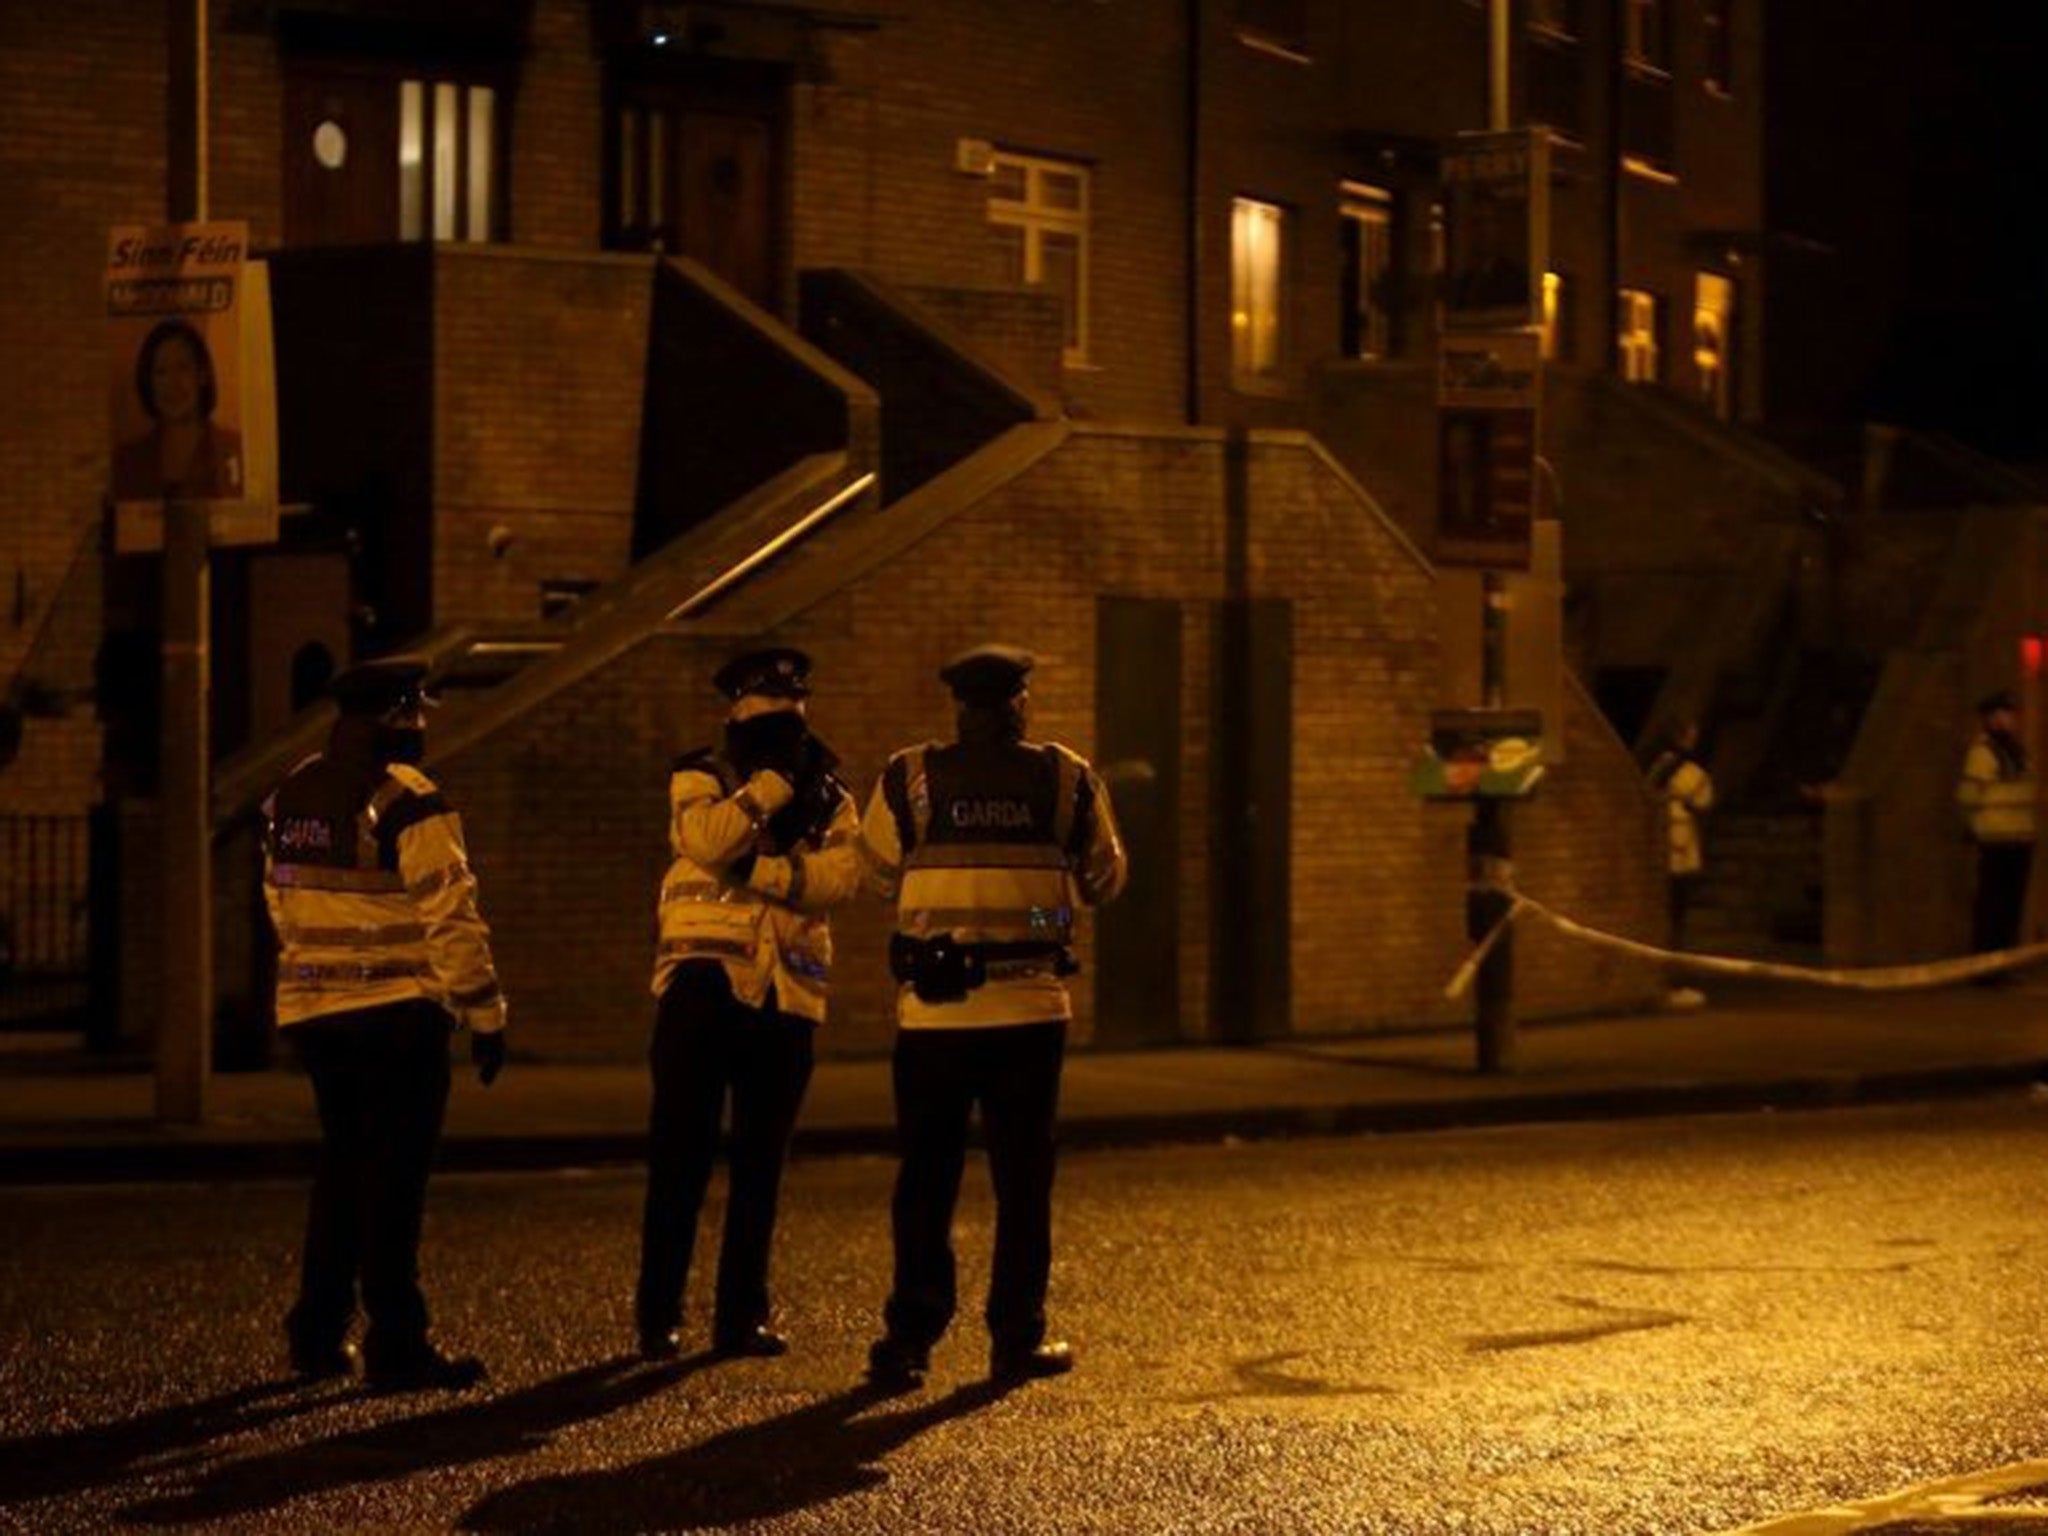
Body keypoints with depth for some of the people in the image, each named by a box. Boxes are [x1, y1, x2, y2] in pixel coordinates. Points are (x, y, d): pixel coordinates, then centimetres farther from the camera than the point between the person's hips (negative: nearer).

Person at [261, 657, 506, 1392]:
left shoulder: (291, 797, 9)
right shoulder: (409, 804, -14)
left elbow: (284, 902, 14)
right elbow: (451, 918, -16)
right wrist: (485, 1015, -10)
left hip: (314, 1011, 7)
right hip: (398, 1013, -7)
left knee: (344, 1164, 18)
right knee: (394, 1179, -3)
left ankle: (318, 1335, 22)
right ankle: (394, 1346, -2)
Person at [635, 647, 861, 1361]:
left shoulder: (828, 794, 11)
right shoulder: (700, 776, 3)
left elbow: (844, 874, -8)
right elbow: (706, 840, -19)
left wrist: (762, 870, -20)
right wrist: (773, 780, -16)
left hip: (787, 997, 3)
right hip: (704, 981, -3)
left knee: (760, 1163, 7)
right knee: (681, 1155, -3)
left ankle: (743, 1314, 14)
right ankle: (658, 1315, 2)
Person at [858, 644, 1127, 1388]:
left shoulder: (911, 778, -2)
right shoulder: (1066, 779, 0)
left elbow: (878, 871, 12)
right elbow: (1104, 879, 11)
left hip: (933, 1011, 0)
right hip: (1030, 1006, 0)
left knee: (926, 1177, 7)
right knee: (1022, 1178, 9)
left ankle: (910, 1338, 4)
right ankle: (1017, 1339, 11)